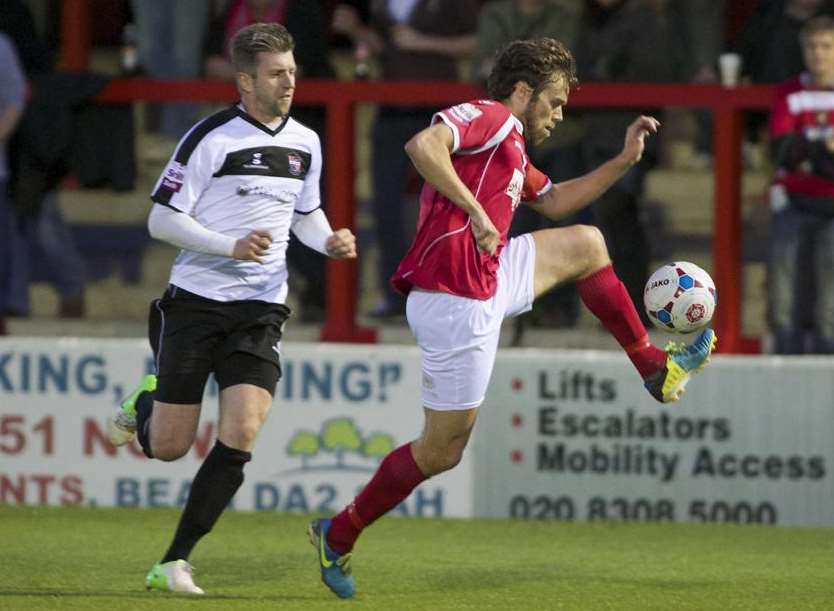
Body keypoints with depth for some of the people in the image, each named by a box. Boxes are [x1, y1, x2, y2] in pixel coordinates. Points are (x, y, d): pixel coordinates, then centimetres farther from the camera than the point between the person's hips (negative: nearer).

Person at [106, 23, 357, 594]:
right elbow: (161, 219, -9)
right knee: (168, 448, -1)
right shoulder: (212, 138, -10)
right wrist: (230, 246, -22)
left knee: (239, 438, -14)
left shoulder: (305, 144, 8)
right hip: (196, 304, -4)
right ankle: (145, 404, 37)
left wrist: (330, 241, 2)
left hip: (260, 310, 4)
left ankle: (175, 561, -4)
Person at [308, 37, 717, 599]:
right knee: (442, 451, -2)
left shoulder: (511, 149, 21)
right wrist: (474, 211, -27)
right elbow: (422, 145, -27)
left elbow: (554, 200, 35)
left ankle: (655, 368, 28)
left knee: (585, 244, 21)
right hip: (457, 300, -10)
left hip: (487, 281, 10)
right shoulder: (489, 117, -8)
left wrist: (624, 160, 28)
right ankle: (340, 535, 10)